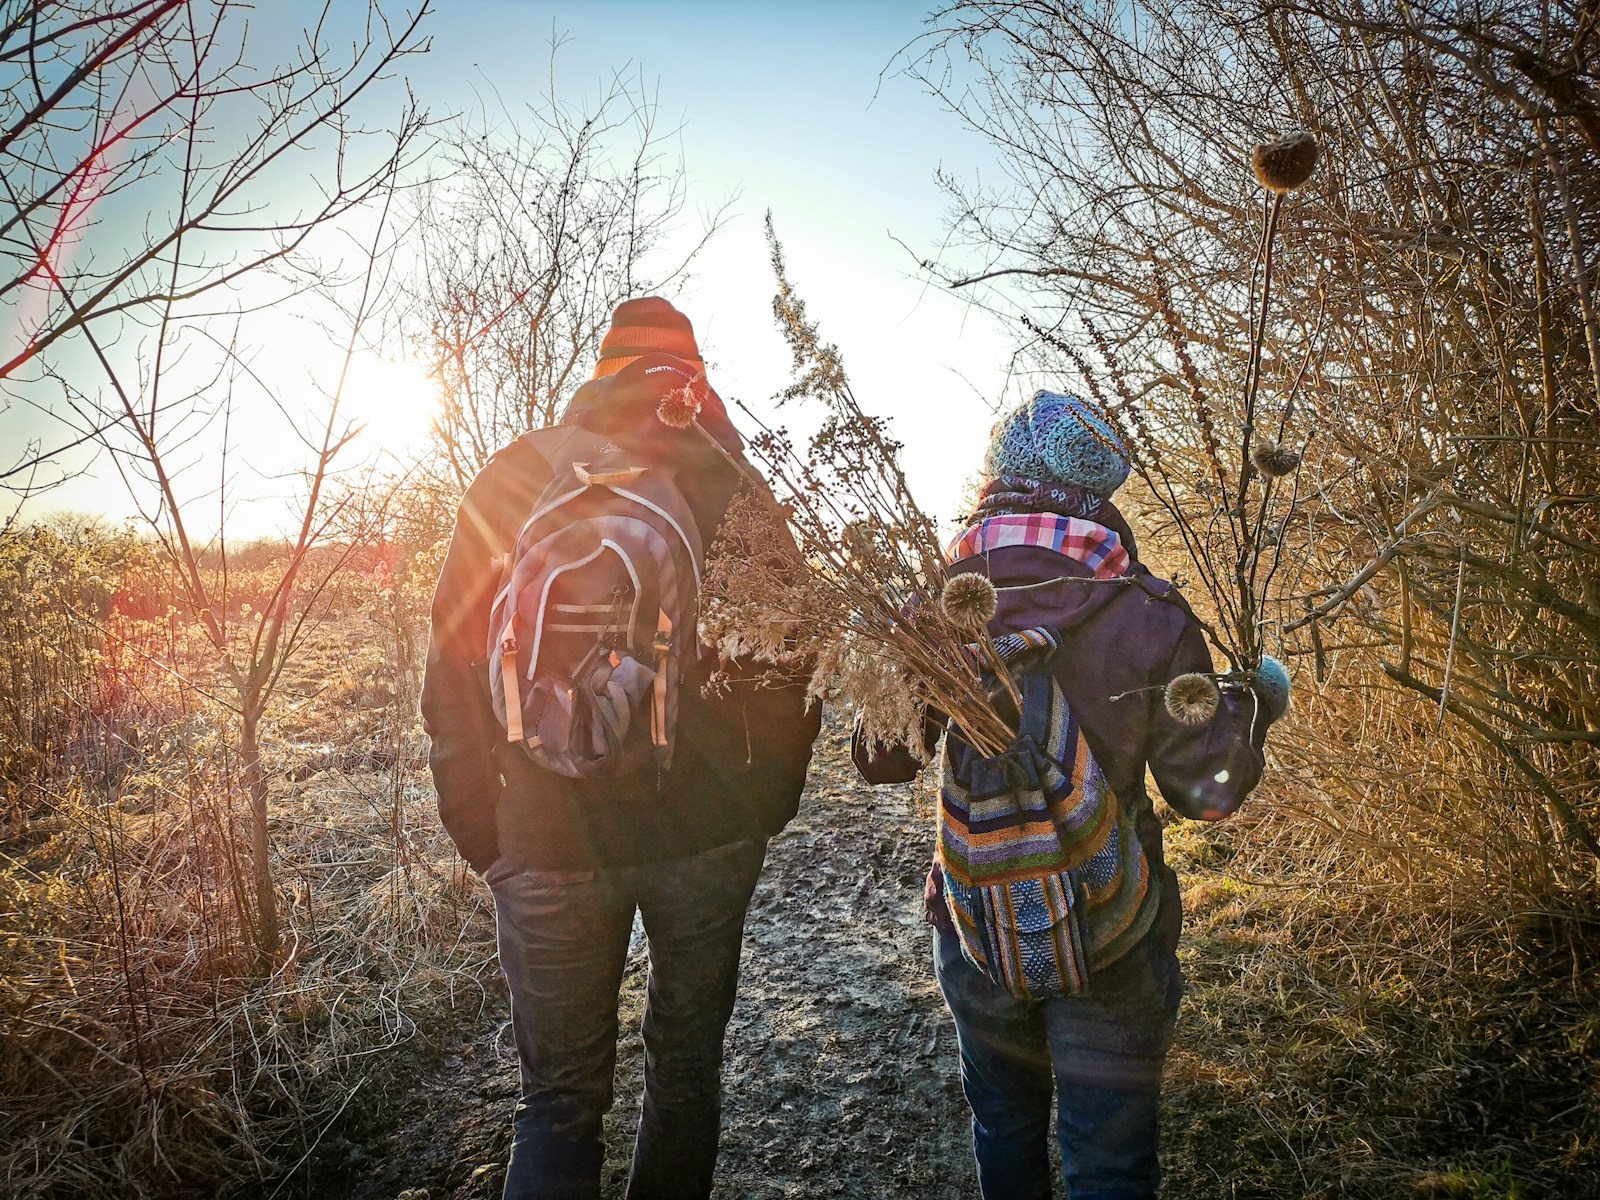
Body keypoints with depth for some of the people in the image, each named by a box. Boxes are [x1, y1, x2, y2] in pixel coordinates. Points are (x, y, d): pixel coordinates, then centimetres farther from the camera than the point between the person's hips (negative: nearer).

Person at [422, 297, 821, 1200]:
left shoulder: (511, 481, 0)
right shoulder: (734, 486, 0)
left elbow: (454, 672, -2)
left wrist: (484, 836, 6)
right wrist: (767, 807, 10)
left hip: (553, 843, 0)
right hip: (711, 831, 1)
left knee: (560, 1100, 13)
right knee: (687, 1068, 19)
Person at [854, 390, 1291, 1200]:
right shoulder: (1150, 620, -17)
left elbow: (881, 760, 0)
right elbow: (1207, 790, -10)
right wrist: (1254, 706, 8)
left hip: (975, 929, 3)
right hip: (1110, 948, -2)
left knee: (1004, 1126, 26)